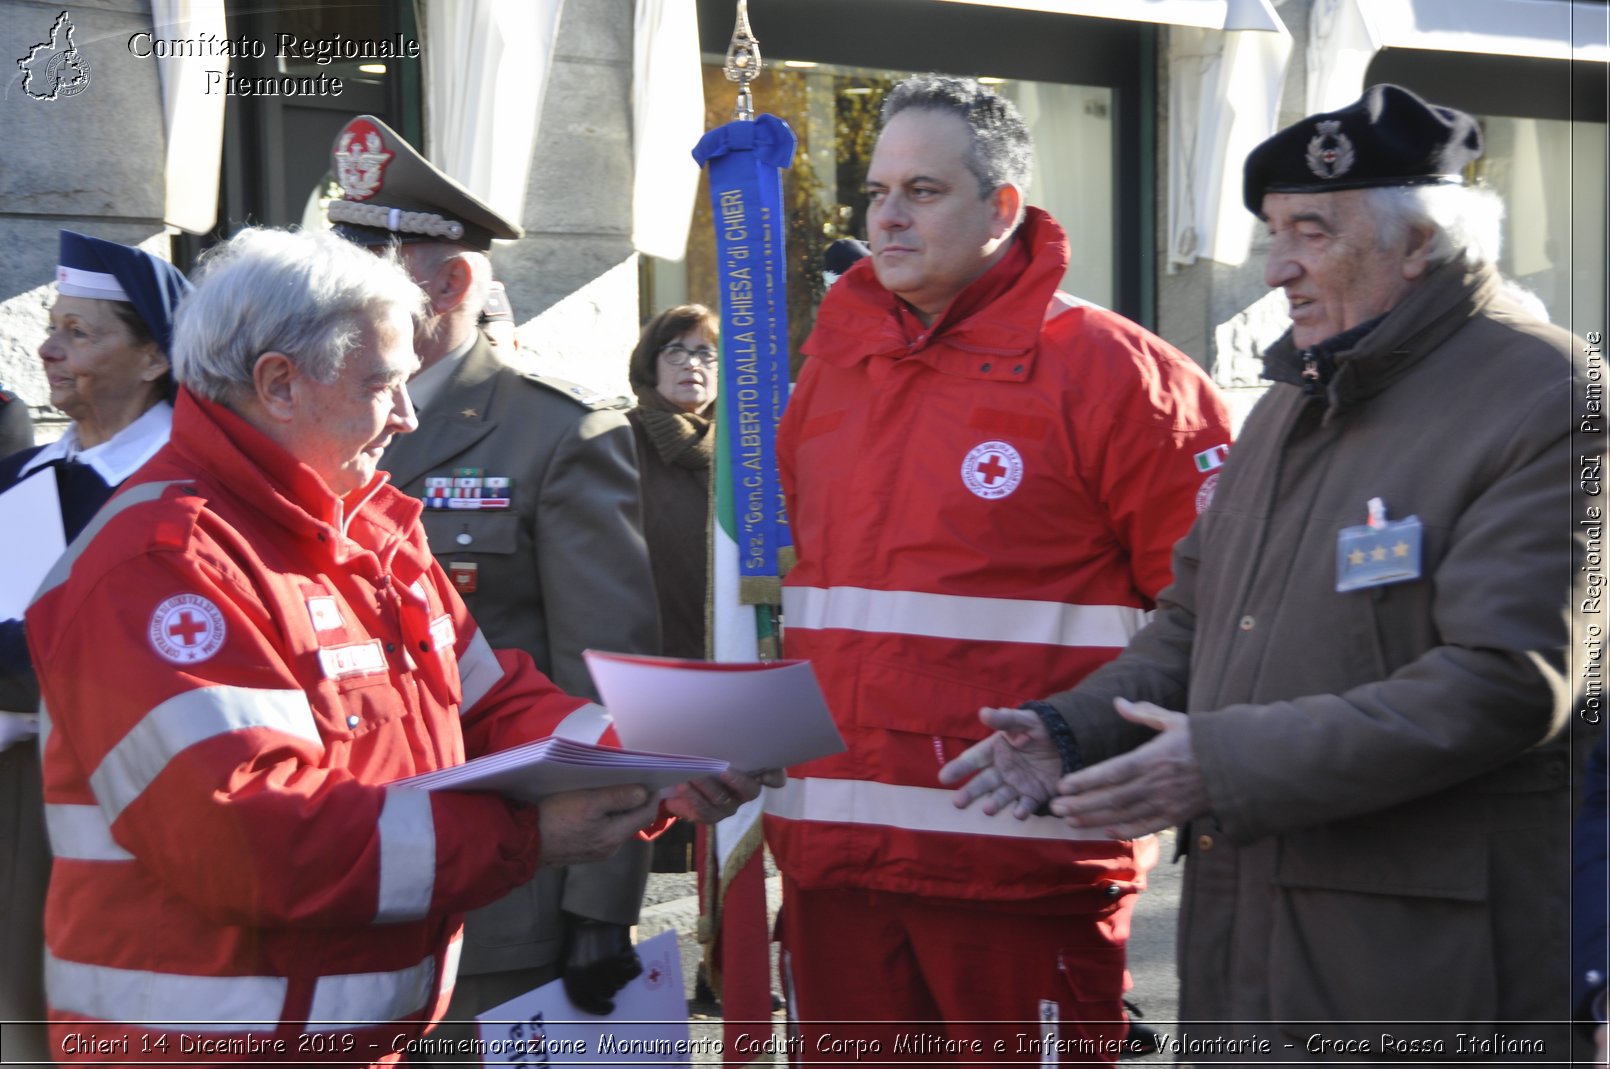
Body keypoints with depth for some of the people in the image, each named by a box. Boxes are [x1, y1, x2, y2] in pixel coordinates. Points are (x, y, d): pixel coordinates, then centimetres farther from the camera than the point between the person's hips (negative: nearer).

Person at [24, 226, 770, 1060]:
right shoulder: (159, 563, -19)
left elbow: (495, 704, 11)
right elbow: (239, 831, -28)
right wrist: (522, 836, -28)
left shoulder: (371, 531, 12)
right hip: (203, 1036, -9)